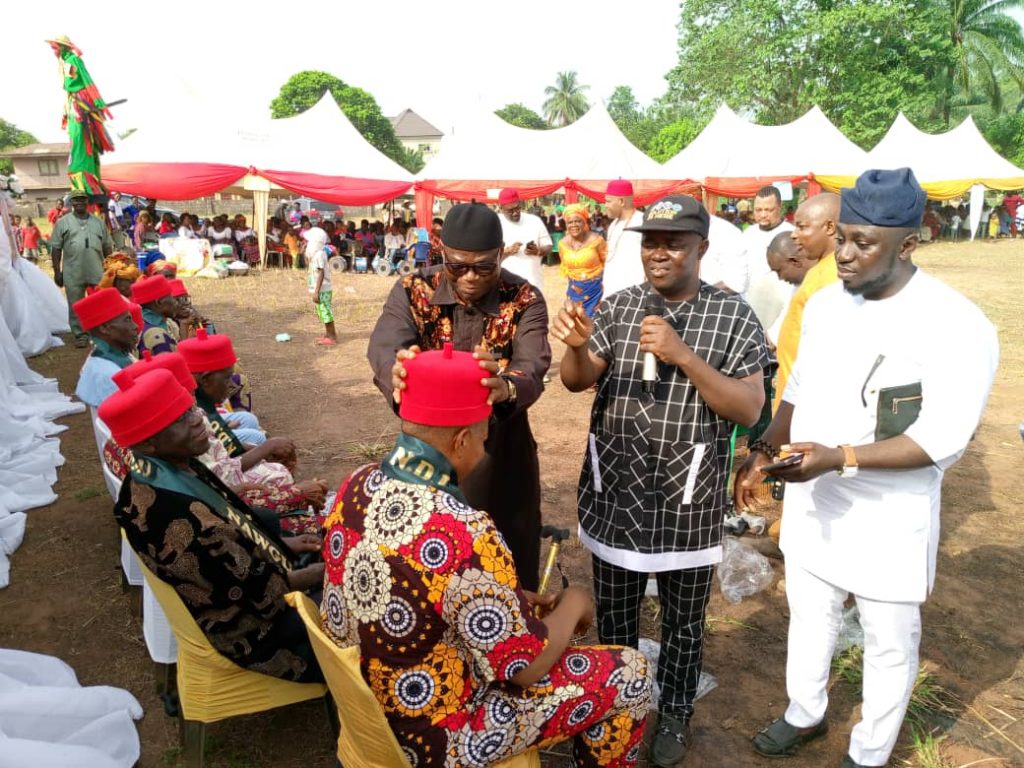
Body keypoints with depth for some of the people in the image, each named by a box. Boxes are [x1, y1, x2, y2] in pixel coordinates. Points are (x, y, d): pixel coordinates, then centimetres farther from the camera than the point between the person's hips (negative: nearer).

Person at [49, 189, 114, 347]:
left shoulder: (98, 222, 11)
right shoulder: (63, 222, 4)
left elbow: (107, 247, 14)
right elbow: (55, 248, 3)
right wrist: (57, 271, -1)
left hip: (97, 272, 1)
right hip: (72, 274, -1)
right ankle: (80, 334, 13)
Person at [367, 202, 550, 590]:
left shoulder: (525, 300, -11)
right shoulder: (412, 290, -8)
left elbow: (533, 368, -28)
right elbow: (384, 346, -27)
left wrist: (506, 388, -52)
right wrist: (397, 375, -51)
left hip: (500, 453, -1)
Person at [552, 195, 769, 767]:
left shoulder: (733, 316, -7)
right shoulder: (618, 307, 1)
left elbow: (749, 409, -13)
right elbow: (577, 382, -4)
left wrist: (686, 357, -25)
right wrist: (576, 346, -27)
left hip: (687, 500, -2)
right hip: (616, 494, 3)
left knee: (684, 621, 18)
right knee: (614, 613, 20)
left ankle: (676, 712, 43)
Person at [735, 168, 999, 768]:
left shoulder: (958, 327, -20)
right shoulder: (825, 302, -1)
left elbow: (943, 440, -23)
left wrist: (839, 458, -32)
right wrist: (763, 452, 1)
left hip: (889, 517, -5)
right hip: (812, 504, 6)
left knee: (889, 644, 17)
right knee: (809, 620, 24)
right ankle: (806, 715, 49)